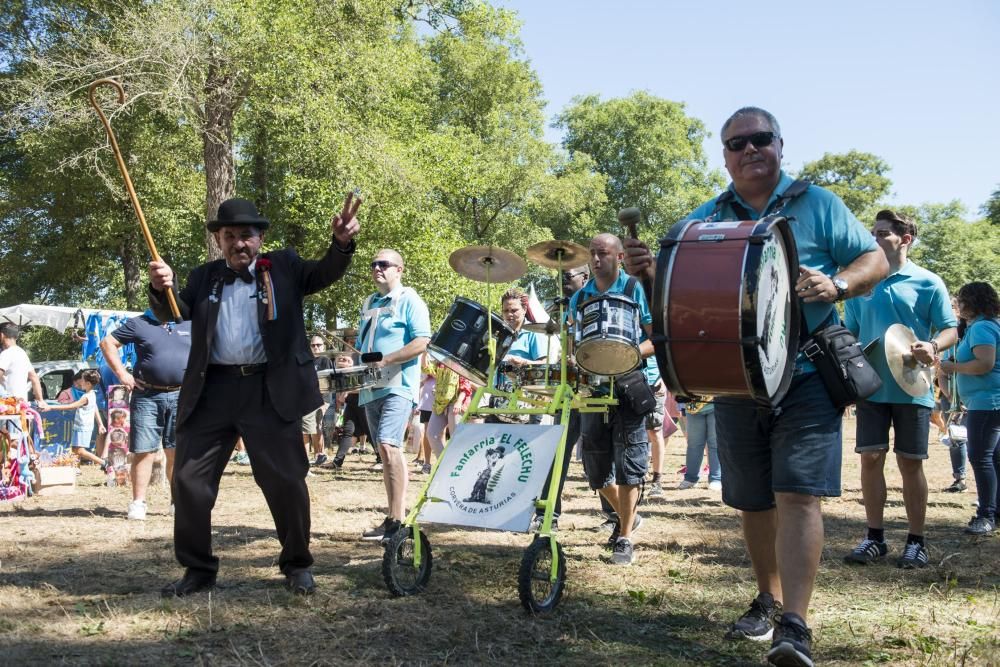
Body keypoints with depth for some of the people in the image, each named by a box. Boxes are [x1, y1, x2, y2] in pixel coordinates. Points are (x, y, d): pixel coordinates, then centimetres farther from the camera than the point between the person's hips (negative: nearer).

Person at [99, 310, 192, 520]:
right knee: (144, 451, -3)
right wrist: (121, 373, -4)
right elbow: (107, 343, 5)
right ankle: (138, 503, 1)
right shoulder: (138, 324, 4)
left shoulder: (189, 324, 11)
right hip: (147, 395, -2)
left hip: (181, 396, 2)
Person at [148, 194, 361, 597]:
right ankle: (198, 569, 18)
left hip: (270, 390, -3)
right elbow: (175, 313, 5)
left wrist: (341, 243, -27)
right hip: (211, 390, 3)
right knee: (189, 480, 4)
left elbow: (326, 273, -5)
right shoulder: (204, 277, 15)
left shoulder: (284, 267, 8)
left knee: (285, 480, 0)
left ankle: (297, 564, 17)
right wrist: (161, 289, -18)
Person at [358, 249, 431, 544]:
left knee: (388, 446, -21)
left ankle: (398, 519, -19)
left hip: (398, 386, -8)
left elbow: (422, 343, -14)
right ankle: (392, 517, 16)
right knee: (386, 452, 10)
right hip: (371, 387, 8)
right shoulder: (369, 303, 20)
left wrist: (385, 360, -19)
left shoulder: (409, 300, -3)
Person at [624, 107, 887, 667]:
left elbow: (876, 260, 3)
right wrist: (648, 273, -12)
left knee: (798, 495, -14)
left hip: (807, 376, -4)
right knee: (753, 502, 13)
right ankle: (769, 601, 31)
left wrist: (836, 285, -19)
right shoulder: (703, 220, 12)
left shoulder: (818, 205, 5)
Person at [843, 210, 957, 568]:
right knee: (870, 457, 2)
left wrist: (932, 346, -22)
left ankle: (916, 541, 13)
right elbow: (849, 333, 16)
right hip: (871, 386, 3)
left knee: (910, 461, 3)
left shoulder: (928, 283, -1)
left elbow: (950, 330, -1)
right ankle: (875, 537, 12)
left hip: (912, 388, -3)